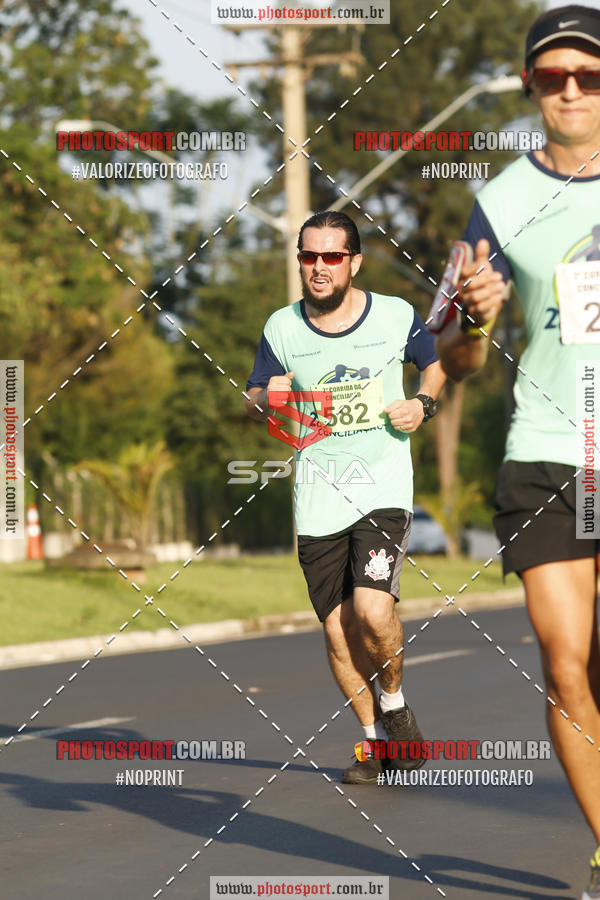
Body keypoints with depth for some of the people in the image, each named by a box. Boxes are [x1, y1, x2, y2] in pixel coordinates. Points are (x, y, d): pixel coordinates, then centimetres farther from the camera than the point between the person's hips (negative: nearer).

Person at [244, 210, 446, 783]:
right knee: (338, 630, 2)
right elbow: (253, 402, 11)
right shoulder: (282, 329, 1)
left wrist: (423, 404, -4)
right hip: (317, 498, 2)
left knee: (372, 611, -20)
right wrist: (267, 401, -13)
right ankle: (374, 737, 22)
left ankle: (394, 701, 10)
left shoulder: (396, 317, -2)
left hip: (383, 485, -2)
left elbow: (434, 364, 16)